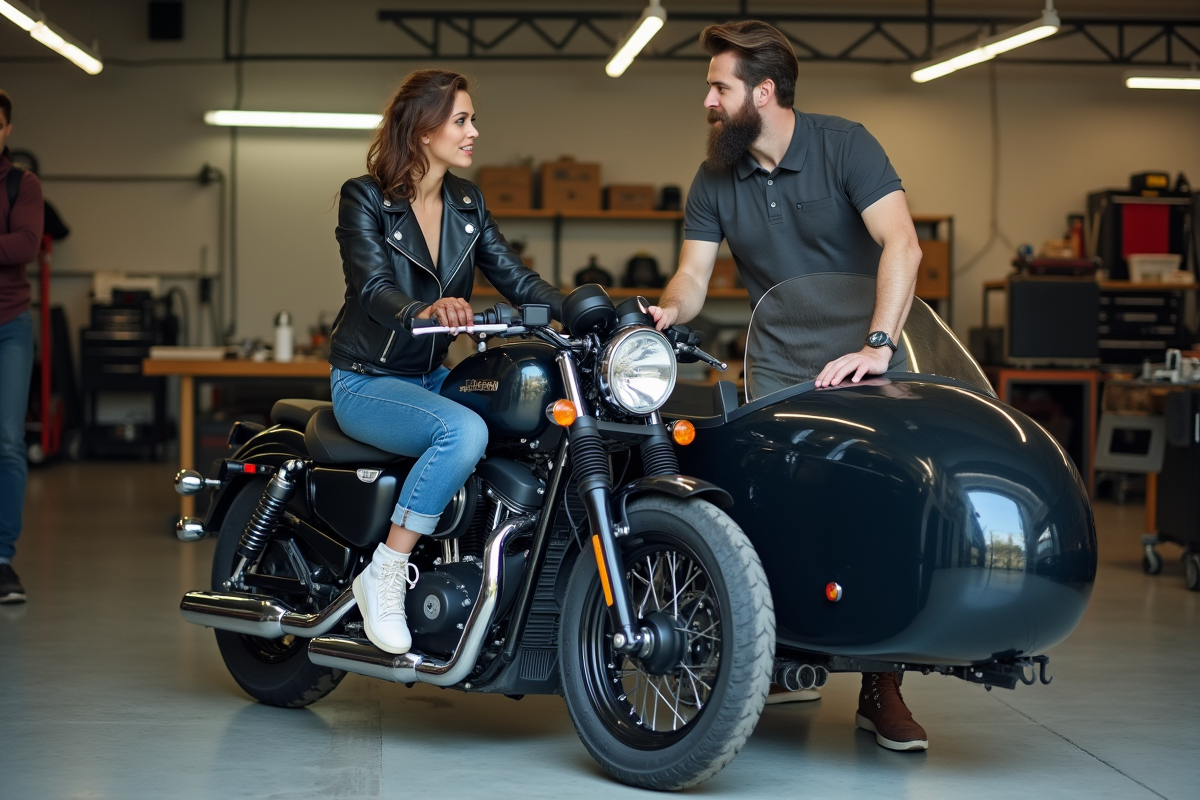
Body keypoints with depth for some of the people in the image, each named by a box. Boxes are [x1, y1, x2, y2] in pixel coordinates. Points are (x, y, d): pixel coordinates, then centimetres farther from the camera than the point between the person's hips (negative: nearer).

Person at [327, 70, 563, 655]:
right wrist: (426, 311, -48)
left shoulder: (467, 203, 8)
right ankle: (383, 578, -26)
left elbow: (515, 277, 1)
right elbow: (374, 289, -26)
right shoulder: (364, 199, -11)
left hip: (433, 379, 6)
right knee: (464, 431, -36)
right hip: (368, 383, -6)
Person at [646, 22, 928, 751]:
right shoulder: (715, 181, 6)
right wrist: (665, 313, -22)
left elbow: (900, 243, -21)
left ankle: (881, 689, -1)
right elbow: (693, 276, 2)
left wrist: (876, 346, -32)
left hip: (865, 361, -3)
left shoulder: (844, 145, -9)